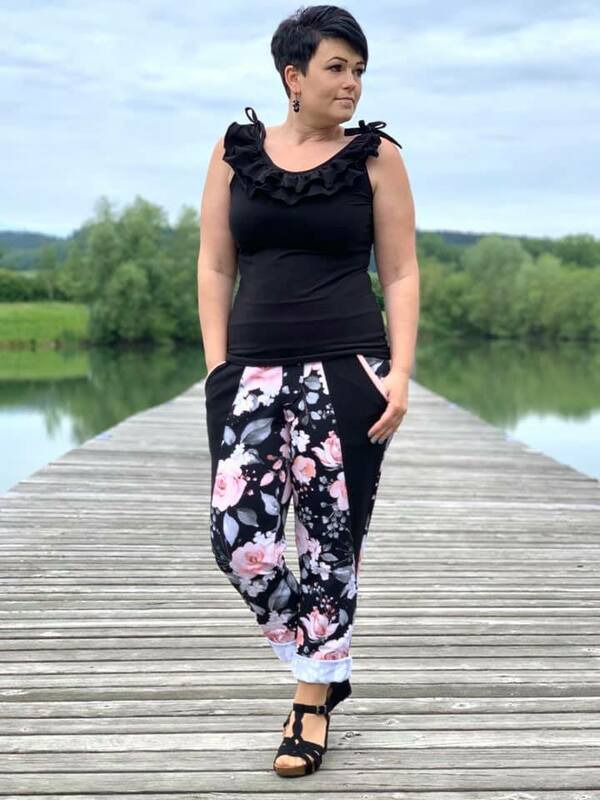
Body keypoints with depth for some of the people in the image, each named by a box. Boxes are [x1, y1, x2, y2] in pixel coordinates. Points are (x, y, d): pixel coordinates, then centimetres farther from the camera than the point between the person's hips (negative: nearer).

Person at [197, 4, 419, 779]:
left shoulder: (375, 155, 3)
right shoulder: (236, 150, 8)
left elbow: (401, 275, 3)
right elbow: (214, 267, 9)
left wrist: (400, 374, -7)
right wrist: (217, 369, 1)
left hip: (347, 368, -2)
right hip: (254, 368, 2)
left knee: (330, 539, 2)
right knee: (239, 537, -6)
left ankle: (314, 700, 20)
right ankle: (323, 664, 20)